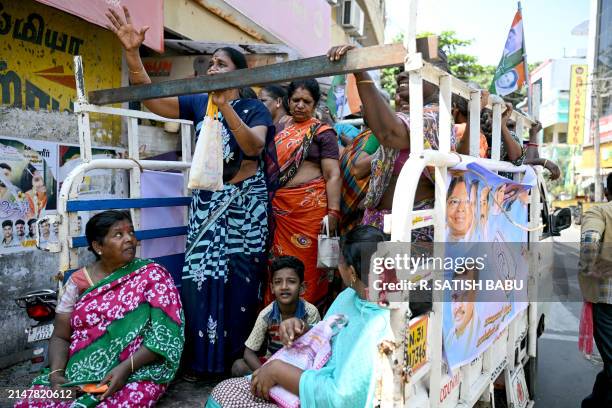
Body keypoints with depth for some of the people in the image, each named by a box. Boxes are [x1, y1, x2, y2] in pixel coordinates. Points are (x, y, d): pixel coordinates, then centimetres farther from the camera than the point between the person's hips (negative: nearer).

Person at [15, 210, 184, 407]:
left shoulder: (152, 275, -6)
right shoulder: (78, 281, 5)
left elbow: (164, 334, -12)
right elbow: (60, 337, 8)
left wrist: (126, 368, -23)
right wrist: (55, 373, -10)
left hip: (136, 375, -3)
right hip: (77, 375, 4)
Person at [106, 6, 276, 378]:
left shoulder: (254, 109, -1)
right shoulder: (198, 102, 8)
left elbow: (254, 146, -19)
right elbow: (151, 98, -2)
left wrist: (225, 107, -28)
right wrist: (133, 53, -14)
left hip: (245, 203, -3)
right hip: (206, 201, 3)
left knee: (240, 278, 1)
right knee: (201, 275, 2)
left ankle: (238, 356, 17)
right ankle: (202, 358, 16)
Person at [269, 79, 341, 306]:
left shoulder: (322, 133, 2)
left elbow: (333, 175, -6)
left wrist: (333, 212, -17)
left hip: (311, 207, -4)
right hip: (279, 208, 4)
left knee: (306, 265, -1)